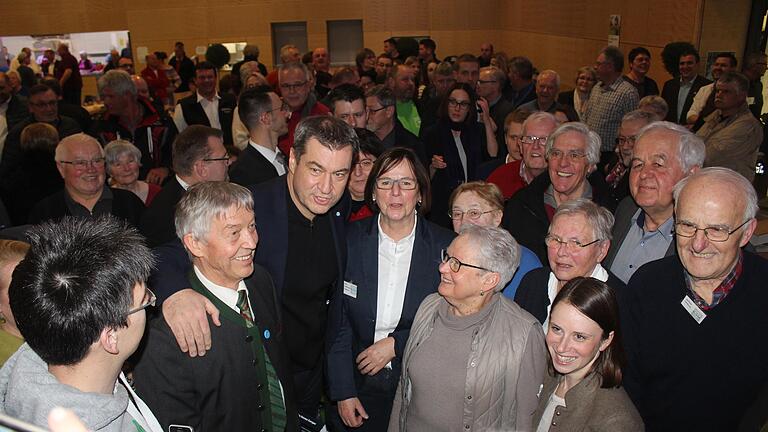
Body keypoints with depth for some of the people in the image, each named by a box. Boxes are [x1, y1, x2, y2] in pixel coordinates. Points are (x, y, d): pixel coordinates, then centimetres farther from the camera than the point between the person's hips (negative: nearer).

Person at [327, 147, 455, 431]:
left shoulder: (445, 246, -10)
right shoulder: (349, 240, -7)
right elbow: (336, 321, -5)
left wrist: (396, 344, -13)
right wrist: (342, 391, -6)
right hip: (359, 385, 1)